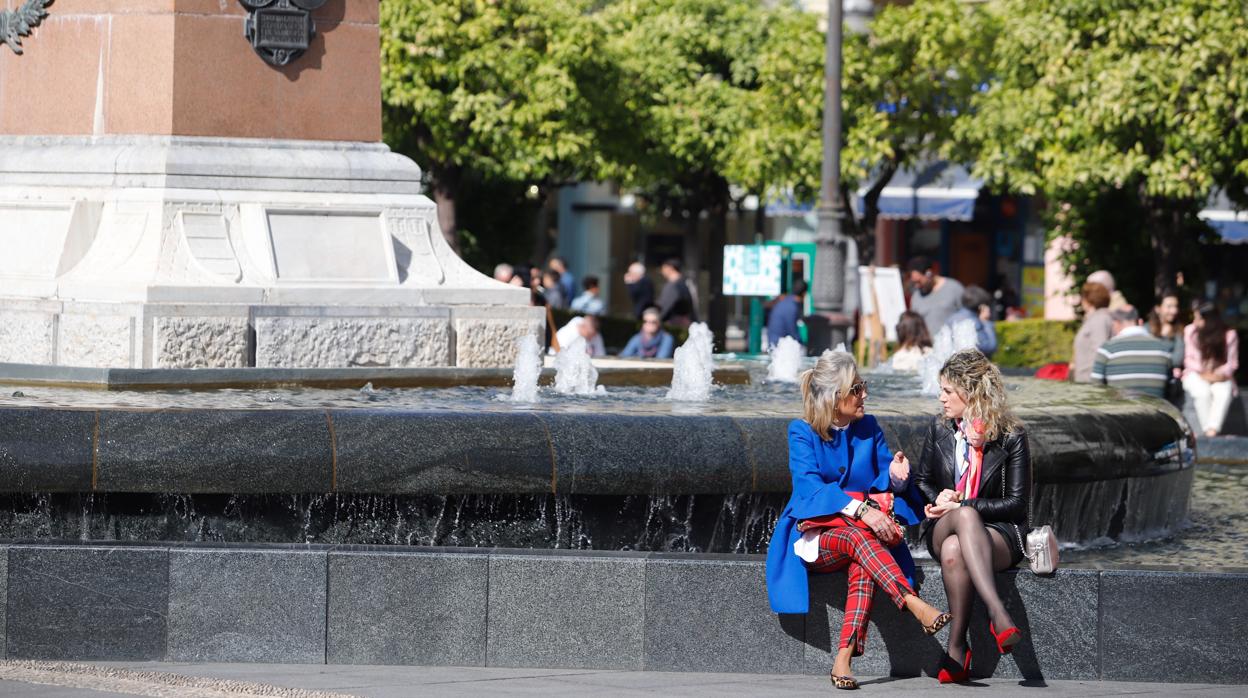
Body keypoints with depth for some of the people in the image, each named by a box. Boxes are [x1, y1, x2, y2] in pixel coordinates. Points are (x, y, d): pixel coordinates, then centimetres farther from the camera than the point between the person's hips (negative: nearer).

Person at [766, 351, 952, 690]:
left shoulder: (868, 427, 8)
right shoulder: (802, 432, -5)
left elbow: (884, 480, 8)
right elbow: (810, 487, -18)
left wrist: (895, 477, -18)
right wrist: (860, 510, -31)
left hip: (861, 528, 3)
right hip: (814, 536, -3)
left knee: (863, 561, -34)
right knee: (858, 536, -37)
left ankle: (844, 658, -44)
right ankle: (916, 606, -50)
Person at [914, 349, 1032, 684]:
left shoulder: (1011, 437, -1)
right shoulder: (939, 430, 11)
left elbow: (1016, 502, -4)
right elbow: (922, 480, 22)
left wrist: (960, 504, -11)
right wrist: (940, 499, -1)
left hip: (999, 533, -2)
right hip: (941, 528, 2)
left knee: (954, 550, -41)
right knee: (965, 517, -39)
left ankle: (956, 648, -40)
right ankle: (998, 614, -54)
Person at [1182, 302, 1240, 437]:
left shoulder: (1229, 335, -3)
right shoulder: (1190, 331, -1)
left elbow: (1232, 362, 1)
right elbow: (1189, 359, 2)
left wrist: (1222, 374, -18)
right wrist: (1203, 373, -14)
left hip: (1219, 376, 0)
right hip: (1196, 375, 0)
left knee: (1224, 393, -34)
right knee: (1202, 392, -35)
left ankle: (1212, 430, -46)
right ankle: (1208, 430, -35)